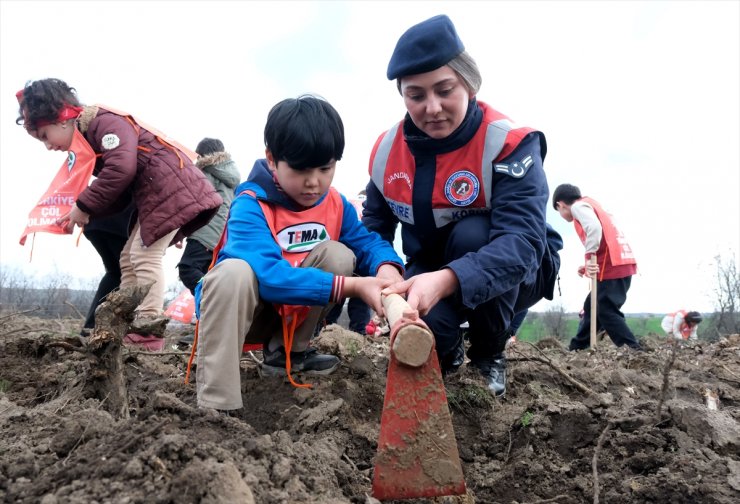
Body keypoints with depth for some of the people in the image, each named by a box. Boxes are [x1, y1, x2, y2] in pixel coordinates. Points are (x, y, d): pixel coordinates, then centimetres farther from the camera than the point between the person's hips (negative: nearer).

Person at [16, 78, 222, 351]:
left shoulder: (105, 121, -13)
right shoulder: (89, 140, 18)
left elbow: (121, 169, -29)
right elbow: (117, 195, 16)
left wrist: (83, 206, -19)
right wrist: (82, 213, 2)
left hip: (172, 186, -11)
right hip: (154, 195, 11)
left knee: (145, 256, -12)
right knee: (130, 257, 12)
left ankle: (148, 329, -7)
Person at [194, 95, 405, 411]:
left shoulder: (336, 204, -6)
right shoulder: (250, 207, -26)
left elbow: (368, 242, -4)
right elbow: (270, 275, -39)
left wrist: (388, 267, -31)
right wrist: (352, 287, -45)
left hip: (292, 313, 5)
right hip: (237, 307, -5)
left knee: (337, 254, -17)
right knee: (234, 272, -37)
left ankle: (286, 352, 0)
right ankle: (216, 405, -31)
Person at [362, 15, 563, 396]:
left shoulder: (508, 143, -25)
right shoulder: (387, 150, -9)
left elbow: (522, 241, -38)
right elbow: (374, 227, 3)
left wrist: (448, 280, -57)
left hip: (514, 273, -2)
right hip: (430, 274, 2)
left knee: (471, 234, -36)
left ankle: (489, 357, -9)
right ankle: (447, 352, 10)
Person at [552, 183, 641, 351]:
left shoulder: (578, 205, 0)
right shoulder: (590, 205, 28)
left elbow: (594, 227, -22)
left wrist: (589, 257, -23)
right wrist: (588, 265, 18)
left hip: (612, 267, -10)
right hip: (621, 264, 10)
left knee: (607, 312, -8)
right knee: (592, 307, 16)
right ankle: (577, 348, 24)